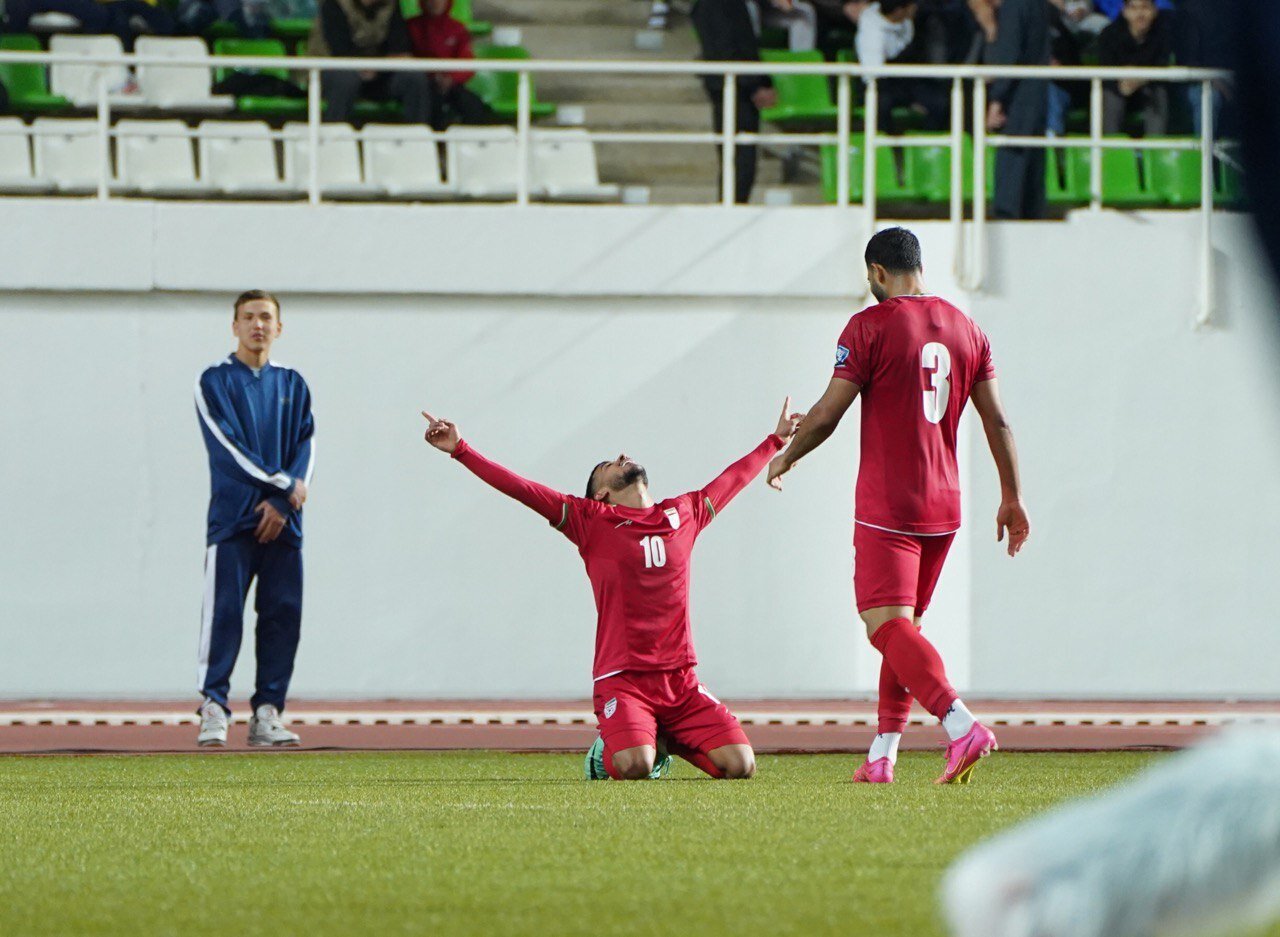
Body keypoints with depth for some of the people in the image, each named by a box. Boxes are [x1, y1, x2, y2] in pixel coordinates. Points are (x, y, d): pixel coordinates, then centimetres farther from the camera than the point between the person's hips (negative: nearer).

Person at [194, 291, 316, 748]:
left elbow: (305, 445, 8)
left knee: (283, 615, 0)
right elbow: (228, 444, -6)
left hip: (284, 520, 4)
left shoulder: (292, 384, 17)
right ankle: (214, 710, -9)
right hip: (233, 516, -4)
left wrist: (282, 502, -9)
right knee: (223, 612, -9)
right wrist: (284, 485, -13)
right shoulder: (215, 381, 4)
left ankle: (267, 711, 4)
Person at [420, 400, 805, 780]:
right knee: (634, 767, -28)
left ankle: (669, 738, 18)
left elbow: (733, 478, 34)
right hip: (622, 678, -4)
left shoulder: (683, 513, 17)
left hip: (681, 680, 4)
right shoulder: (590, 520, 5)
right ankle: (607, 751, 10)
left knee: (740, 765, -13)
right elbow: (521, 489, 1)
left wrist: (776, 440, 47)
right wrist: (460, 449, -7)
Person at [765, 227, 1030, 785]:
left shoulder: (870, 326, -8)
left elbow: (827, 414, -8)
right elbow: (997, 420, 10)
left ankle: (962, 725, -32)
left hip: (886, 506, -7)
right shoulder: (966, 329, 10)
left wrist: (786, 457, 10)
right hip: (943, 506, 7)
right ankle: (882, 756, 15)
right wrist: (1012, 499, 16)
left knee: (888, 625, -12)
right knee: (904, 624, 16)